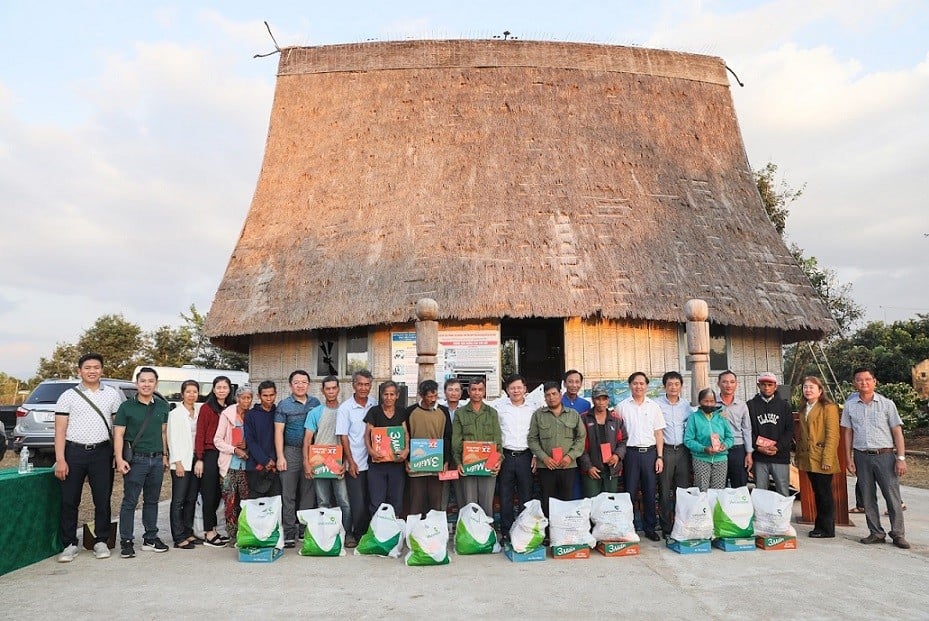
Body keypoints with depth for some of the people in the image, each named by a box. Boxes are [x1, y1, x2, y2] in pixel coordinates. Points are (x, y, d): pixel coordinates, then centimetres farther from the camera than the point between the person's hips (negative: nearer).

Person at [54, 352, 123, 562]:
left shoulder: (112, 394, 8)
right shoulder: (68, 396, 4)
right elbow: (60, 430, 1)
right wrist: (60, 459, -8)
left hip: (102, 452, 1)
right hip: (74, 452, -1)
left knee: (103, 500, 5)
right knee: (69, 501, 3)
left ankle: (101, 541, 16)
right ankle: (70, 544, 14)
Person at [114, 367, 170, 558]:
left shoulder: (162, 406, 10)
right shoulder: (127, 407, -3)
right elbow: (118, 434, -6)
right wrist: (119, 459, -15)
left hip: (156, 459, 4)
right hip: (136, 459, -4)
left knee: (152, 501, 11)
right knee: (130, 501, -2)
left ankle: (150, 538, 20)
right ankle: (126, 542, 5)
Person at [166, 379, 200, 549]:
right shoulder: (175, 414, -3)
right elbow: (172, 439, -7)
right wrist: (178, 462, -13)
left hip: (196, 461, 6)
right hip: (182, 462, -5)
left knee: (191, 499, 10)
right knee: (178, 500, -3)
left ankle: (188, 533, 18)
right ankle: (179, 538, -1)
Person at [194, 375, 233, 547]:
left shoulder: (231, 409, 12)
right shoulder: (206, 408, -2)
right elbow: (200, 434, -6)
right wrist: (199, 459, -10)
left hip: (226, 455, 5)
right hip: (210, 454, -5)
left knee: (218, 494, 9)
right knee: (209, 495, -1)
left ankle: (212, 530, 18)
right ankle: (209, 533, 5)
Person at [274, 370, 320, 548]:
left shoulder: (315, 403, 10)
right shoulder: (284, 405, 2)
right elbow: (278, 432, -1)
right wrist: (280, 457, -8)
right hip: (290, 452, -3)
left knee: (308, 493, 7)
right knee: (288, 494, -2)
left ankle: (305, 529, 15)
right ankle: (289, 531, 3)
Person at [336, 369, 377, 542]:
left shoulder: (375, 405, 4)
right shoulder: (345, 408, -6)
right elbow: (343, 436, -5)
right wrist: (351, 462, -8)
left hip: (373, 461, 4)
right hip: (355, 464, -4)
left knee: (371, 502, 9)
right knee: (358, 504, -1)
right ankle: (357, 536, 14)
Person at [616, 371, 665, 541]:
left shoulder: (653, 406, 9)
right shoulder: (622, 406, 4)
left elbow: (658, 433, 9)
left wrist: (660, 457, 2)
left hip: (650, 452, 2)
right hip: (630, 452, -2)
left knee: (650, 492, 5)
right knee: (629, 492, 1)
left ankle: (650, 528, 16)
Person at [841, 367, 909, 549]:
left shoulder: (887, 404, 0)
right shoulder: (850, 405, 6)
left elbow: (897, 431, 1)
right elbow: (848, 432, 10)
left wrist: (901, 458, -6)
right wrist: (849, 458, 6)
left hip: (885, 455, -2)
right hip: (862, 457, 2)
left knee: (892, 496, -1)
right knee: (868, 498, 7)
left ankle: (898, 535, 10)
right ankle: (876, 533, 17)